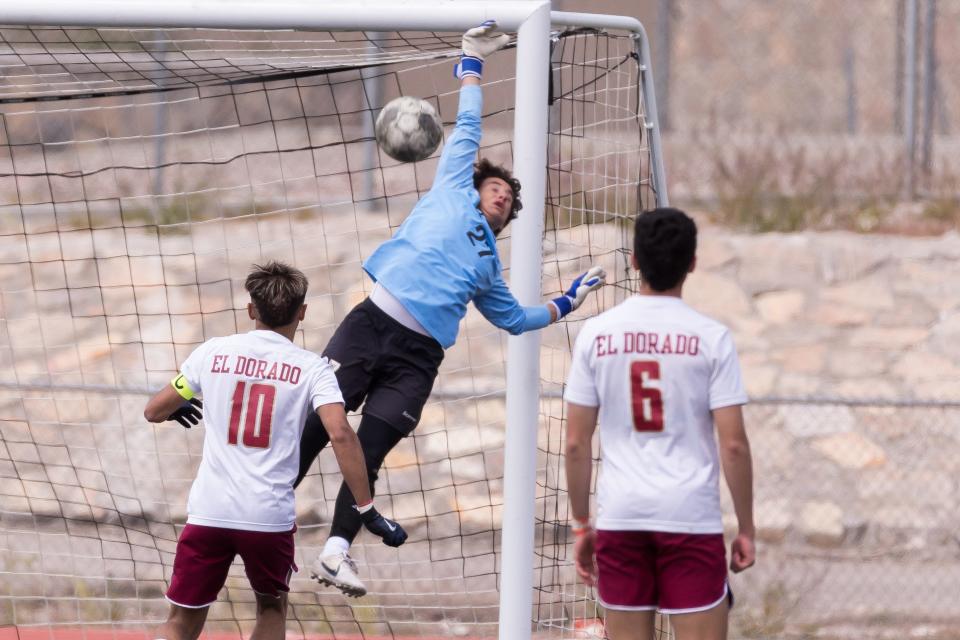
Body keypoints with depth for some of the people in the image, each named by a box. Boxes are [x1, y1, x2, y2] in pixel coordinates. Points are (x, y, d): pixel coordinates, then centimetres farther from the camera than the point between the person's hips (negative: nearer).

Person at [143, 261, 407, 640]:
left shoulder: (214, 352, 5)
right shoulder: (312, 368, 0)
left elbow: (154, 411, 14)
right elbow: (340, 434, -14)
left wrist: (176, 408, 38)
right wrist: (367, 510, -11)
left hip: (209, 511, 1)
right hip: (270, 518, -1)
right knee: (272, 609, 25)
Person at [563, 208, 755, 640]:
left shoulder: (596, 333, 2)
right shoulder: (710, 337, -4)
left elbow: (576, 443, 3)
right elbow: (734, 445, -7)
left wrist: (581, 524, 12)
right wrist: (746, 529, 2)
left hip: (620, 515, 2)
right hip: (691, 516, -2)